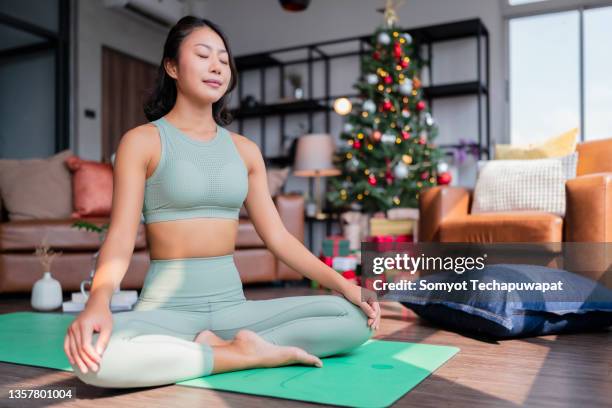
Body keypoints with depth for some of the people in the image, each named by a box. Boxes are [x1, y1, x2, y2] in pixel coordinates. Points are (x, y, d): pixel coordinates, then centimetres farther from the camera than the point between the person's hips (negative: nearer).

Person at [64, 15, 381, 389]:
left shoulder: (244, 150, 10)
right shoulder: (143, 141, -2)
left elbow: (278, 236, 7)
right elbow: (121, 238, -11)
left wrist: (342, 284, -4)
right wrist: (98, 302, -32)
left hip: (232, 306, 4)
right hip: (167, 309, -3)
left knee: (356, 319, -13)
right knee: (96, 355, -37)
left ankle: (222, 347, -13)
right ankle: (246, 354, -19)